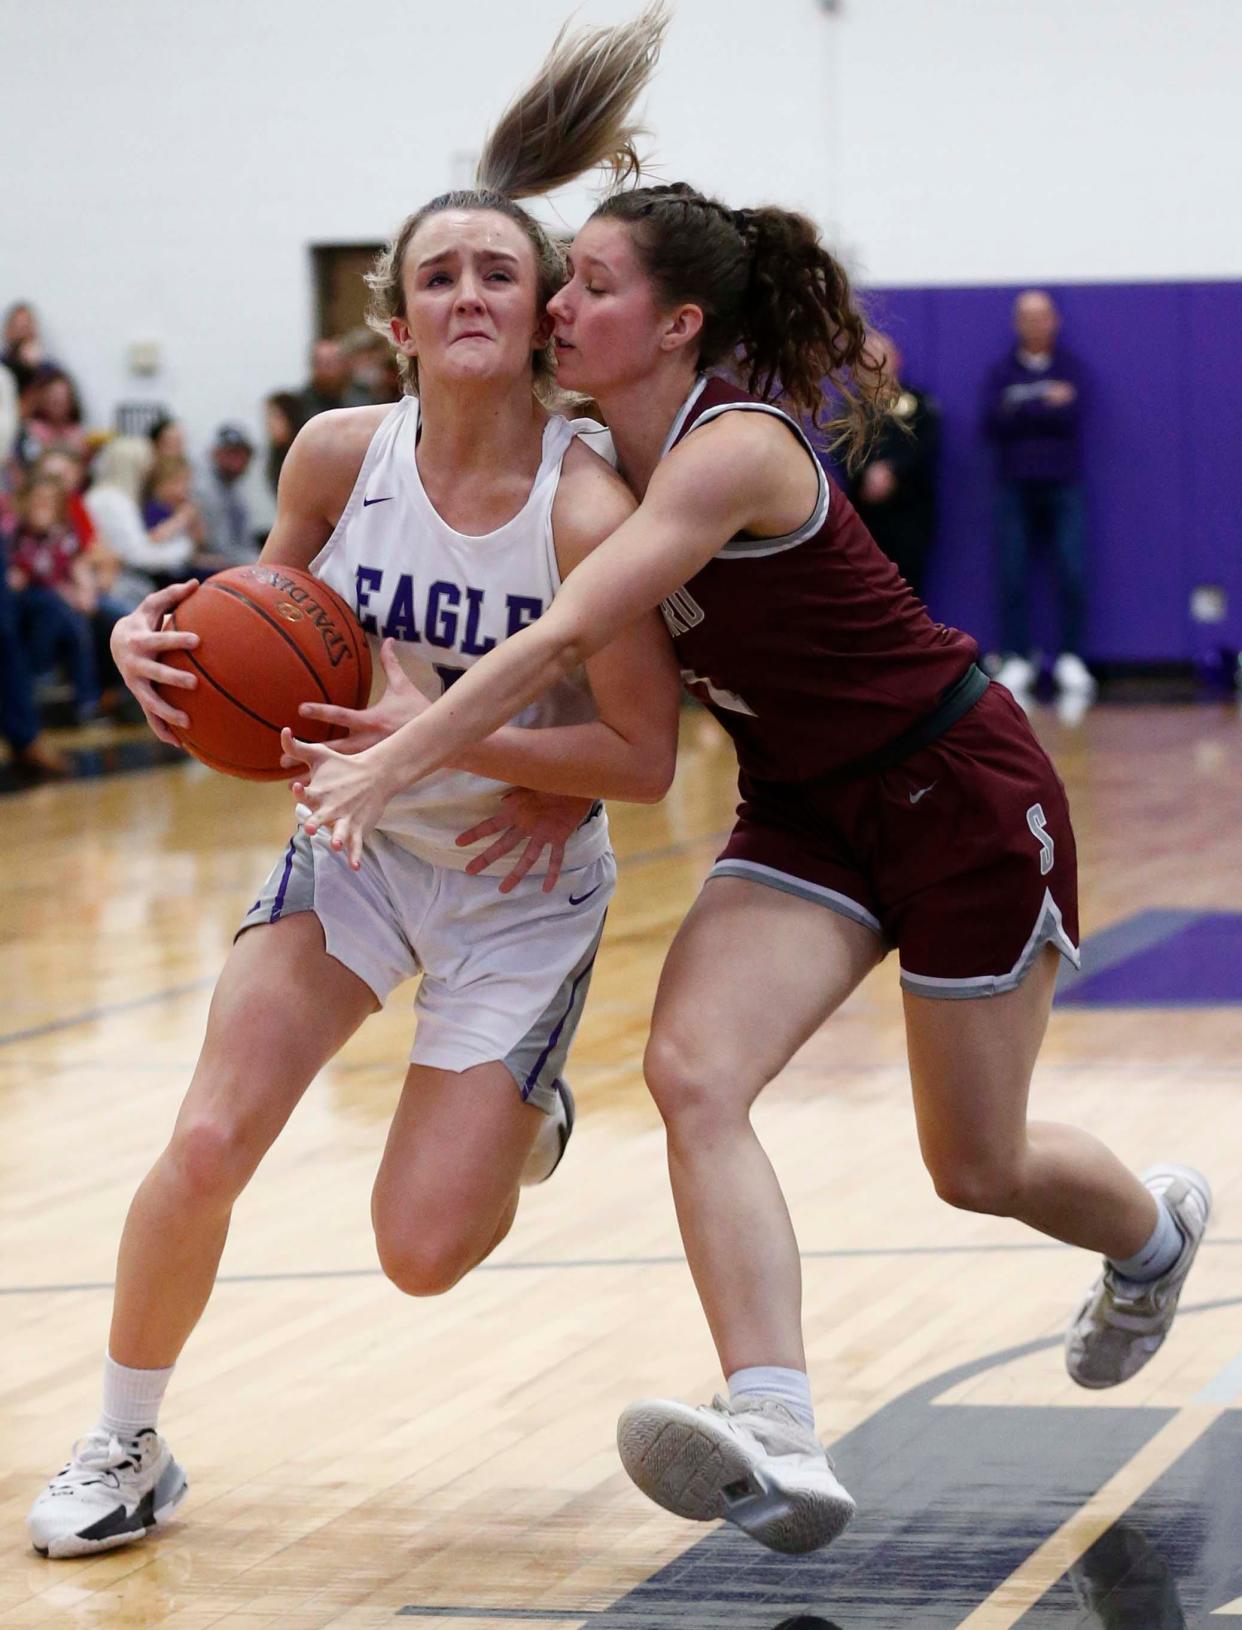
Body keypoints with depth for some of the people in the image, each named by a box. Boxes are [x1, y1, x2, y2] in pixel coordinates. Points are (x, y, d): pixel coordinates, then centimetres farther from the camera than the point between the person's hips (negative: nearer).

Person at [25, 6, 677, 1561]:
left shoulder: (586, 512, -25)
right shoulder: (341, 451, -13)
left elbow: (645, 759, -21)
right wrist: (165, 636, -16)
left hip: (520, 881, -3)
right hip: (355, 840, 3)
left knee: (421, 1250, -4)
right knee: (207, 1145, -11)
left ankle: (522, 1114, 32)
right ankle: (124, 1448, 11)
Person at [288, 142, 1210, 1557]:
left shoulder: (731, 451, -27)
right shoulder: (612, 453, -1)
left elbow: (562, 640, -37)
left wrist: (388, 767, -41)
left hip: (960, 791, -7)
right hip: (804, 810, 7)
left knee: (978, 1169, 7)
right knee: (693, 1073, -19)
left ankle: (1155, 1230, 43)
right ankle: (777, 1442, -29)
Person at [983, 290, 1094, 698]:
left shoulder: (1070, 367, 5)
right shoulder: (1002, 371, 8)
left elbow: (1071, 416, -10)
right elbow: (990, 423, -5)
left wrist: (1020, 410, -14)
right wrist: (1045, 407, -13)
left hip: (1063, 486, -1)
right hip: (1014, 488, 1)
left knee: (1072, 574, -7)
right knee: (1013, 577, -2)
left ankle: (1071, 659, 0)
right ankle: (1016, 661, 3)